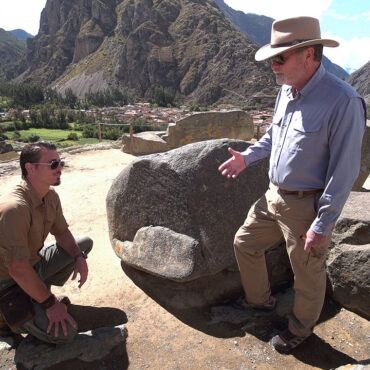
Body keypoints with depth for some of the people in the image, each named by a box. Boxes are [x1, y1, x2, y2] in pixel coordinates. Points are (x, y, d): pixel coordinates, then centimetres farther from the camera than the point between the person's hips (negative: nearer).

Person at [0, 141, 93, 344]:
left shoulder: (51, 196, -6)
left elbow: (62, 232, 9)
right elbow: (18, 269, -31)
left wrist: (79, 257, -9)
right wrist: (50, 303, -22)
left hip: (36, 262, 8)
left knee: (85, 243, 10)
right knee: (65, 332, -16)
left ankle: (40, 291, 12)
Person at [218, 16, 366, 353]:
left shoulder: (343, 101, -22)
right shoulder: (286, 91, 3)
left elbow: (344, 171, -20)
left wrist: (322, 226, -18)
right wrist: (247, 158, 6)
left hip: (307, 206, -8)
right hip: (274, 196, 8)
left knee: (308, 274, 13)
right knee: (245, 243, 19)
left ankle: (301, 328, 43)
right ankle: (260, 299, 46)